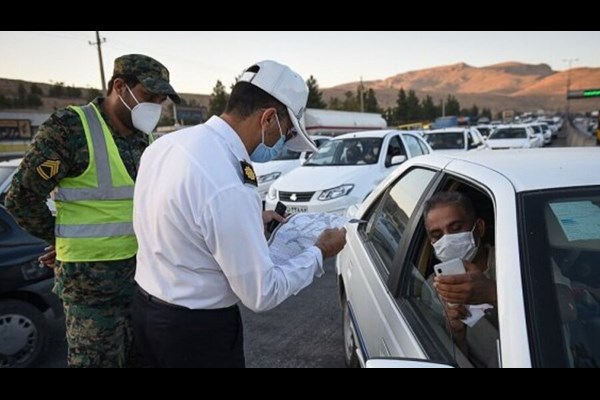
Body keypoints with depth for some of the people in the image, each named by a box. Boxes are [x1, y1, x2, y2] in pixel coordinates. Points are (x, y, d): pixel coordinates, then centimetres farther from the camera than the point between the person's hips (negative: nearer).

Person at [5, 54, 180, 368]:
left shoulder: (140, 138, 7)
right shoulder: (69, 128, -15)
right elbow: (22, 197, -12)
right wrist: (60, 239, 0)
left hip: (140, 269, 6)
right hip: (92, 276, -6)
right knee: (99, 360, 9)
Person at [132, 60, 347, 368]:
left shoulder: (167, 143, -4)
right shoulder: (230, 189, -30)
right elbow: (261, 294, -20)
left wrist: (250, 221, 12)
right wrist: (319, 253, -8)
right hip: (197, 329, -8)